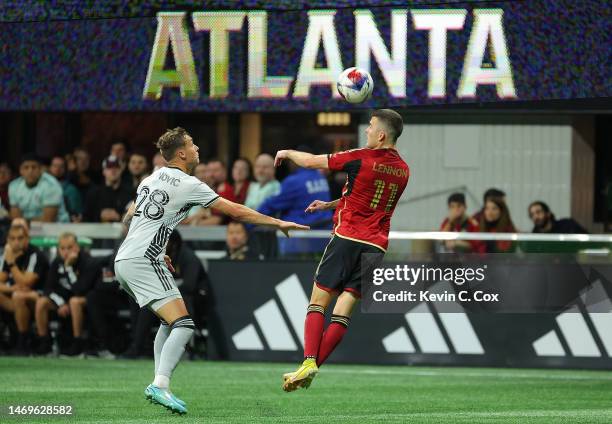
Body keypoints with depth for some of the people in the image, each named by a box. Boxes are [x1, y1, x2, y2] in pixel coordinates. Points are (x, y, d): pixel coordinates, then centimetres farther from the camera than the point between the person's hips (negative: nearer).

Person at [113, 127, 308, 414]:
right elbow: (235, 211, -5)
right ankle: (160, 386, -31)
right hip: (144, 261, -9)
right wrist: (277, 223, 2)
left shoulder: (152, 179, 17)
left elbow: (129, 217, 27)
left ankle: (158, 385, 12)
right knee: (183, 325, -16)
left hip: (123, 261, 9)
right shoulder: (187, 185, -7)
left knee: (170, 323, 20)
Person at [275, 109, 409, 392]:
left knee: (318, 302, 0)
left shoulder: (362, 158, -9)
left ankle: (308, 362, -17)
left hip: (348, 238, -5)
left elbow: (310, 161, 0)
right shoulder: (402, 170, 12)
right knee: (343, 312, 1)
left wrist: (287, 153, 20)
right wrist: (329, 204, 34)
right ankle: (312, 369, -4)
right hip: (376, 245, 5)